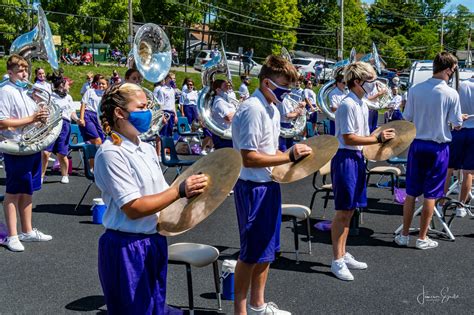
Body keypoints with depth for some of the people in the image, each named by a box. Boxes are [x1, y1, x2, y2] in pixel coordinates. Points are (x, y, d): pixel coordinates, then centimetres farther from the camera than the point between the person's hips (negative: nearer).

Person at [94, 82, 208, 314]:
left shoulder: (147, 149, 9)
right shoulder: (111, 153, -16)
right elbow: (133, 208, -21)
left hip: (155, 242, 8)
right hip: (126, 248, -8)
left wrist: (191, 192, -3)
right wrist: (180, 191, -21)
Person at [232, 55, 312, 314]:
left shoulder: (272, 109, 11)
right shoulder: (252, 109, -19)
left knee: (267, 249, 17)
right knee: (252, 253, 1)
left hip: (269, 185, 9)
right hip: (253, 188, -9)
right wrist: (288, 157, -21)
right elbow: (249, 158, -24)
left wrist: (291, 155, 4)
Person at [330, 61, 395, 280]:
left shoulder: (362, 105, 13)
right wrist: (378, 138, -19)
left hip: (357, 158, 9)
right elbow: (348, 138, -20)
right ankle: (337, 261, 5)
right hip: (345, 158, -9)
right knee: (343, 212, -3)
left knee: (349, 211, 14)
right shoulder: (348, 105, -16)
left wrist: (380, 139, 5)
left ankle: (343, 254, 25)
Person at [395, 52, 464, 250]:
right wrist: (460, 119, 15)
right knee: (430, 194, 7)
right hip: (438, 147, -3)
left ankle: (404, 235, 18)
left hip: (417, 144, 3)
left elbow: (407, 119, 0)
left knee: (411, 192, 12)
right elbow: (457, 125, -7)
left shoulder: (415, 90, -5)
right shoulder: (451, 94, -13)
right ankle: (422, 238, 14)